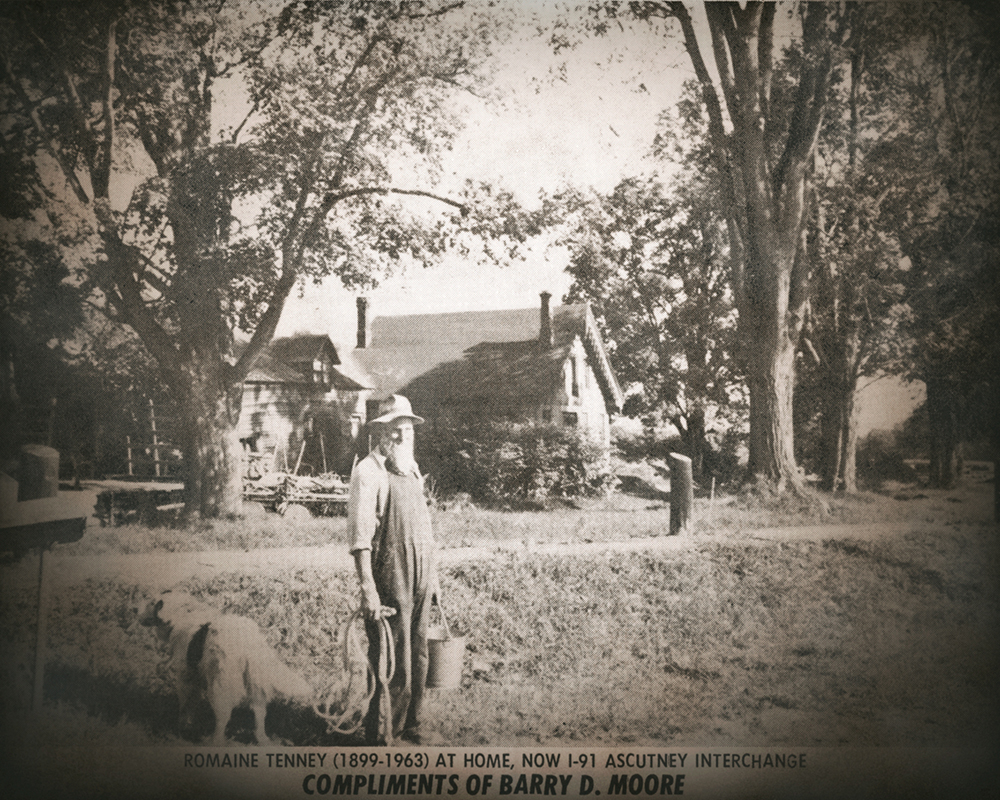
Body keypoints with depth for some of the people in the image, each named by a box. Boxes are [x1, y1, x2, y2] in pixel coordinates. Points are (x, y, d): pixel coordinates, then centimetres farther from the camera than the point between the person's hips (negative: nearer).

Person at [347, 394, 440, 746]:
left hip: (420, 580, 7)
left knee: (418, 657, 14)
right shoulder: (368, 471, -10)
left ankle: (410, 724, 29)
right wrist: (368, 589, -22)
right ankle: (377, 735, 12)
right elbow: (360, 537, -16)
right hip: (390, 582, -7)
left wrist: (432, 575, 17)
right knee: (392, 664, -2)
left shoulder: (412, 470, 15)